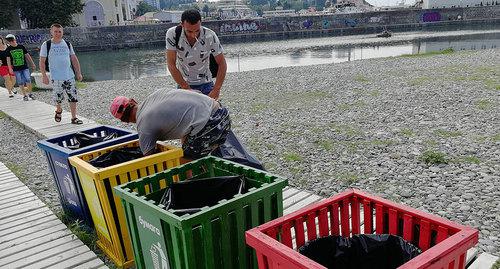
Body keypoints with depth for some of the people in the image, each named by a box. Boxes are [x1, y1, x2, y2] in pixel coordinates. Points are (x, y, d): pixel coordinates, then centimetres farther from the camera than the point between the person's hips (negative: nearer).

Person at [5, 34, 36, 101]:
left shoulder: (21, 47, 3)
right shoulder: (8, 49, 2)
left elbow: (27, 56, 9)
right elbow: (8, 59, 2)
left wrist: (32, 64, 10)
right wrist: (10, 68, -7)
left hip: (25, 67, 0)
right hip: (16, 69, 0)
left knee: (28, 80, -10)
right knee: (20, 83, 3)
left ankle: (30, 93, 5)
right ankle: (25, 95, 11)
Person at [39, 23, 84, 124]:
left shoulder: (67, 44, 8)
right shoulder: (46, 45, -2)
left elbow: (74, 59, 11)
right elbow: (42, 61, -2)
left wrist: (78, 73, 6)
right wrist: (44, 75, -10)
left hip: (70, 76, 3)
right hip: (56, 78, -2)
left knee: (73, 97, -1)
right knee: (58, 98, 6)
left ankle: (74, 118, 7)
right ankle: (58, 111, 36)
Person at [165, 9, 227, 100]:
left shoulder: (210, 36, -22)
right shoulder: (173, 34, -21)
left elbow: (222, 64, -16)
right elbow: (171, 65, -18)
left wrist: (216, 90, -24)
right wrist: (186, 89, -23)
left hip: (205, 83, 0)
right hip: (183, 83, 0)